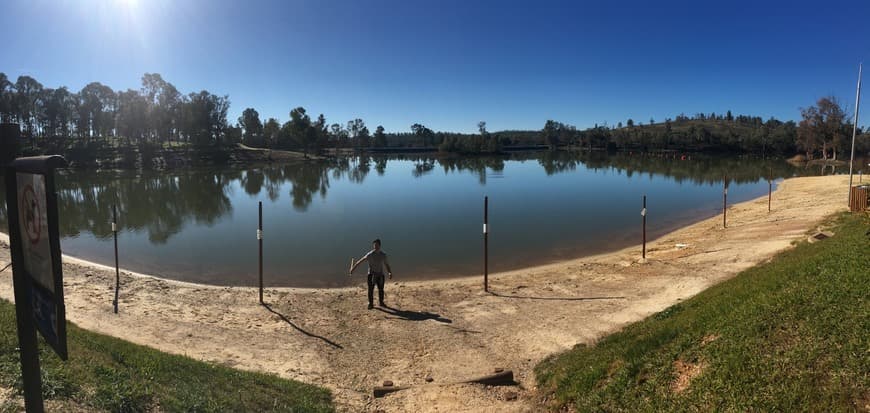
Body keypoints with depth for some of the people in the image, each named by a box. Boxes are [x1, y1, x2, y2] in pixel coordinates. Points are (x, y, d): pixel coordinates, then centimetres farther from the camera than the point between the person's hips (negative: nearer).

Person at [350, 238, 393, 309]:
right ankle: (371, 304, 14)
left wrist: (390, 272, -7)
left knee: (381, 289, 13)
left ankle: (381, 302, 30)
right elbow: (359, 262, -10)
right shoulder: (369, 255, -12)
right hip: (371, 274, -3)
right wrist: (352, 269, -12)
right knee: (371, 290, 1)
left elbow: (387, 264, 8)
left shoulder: (383, 255, -2)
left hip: (380, 274, 3)